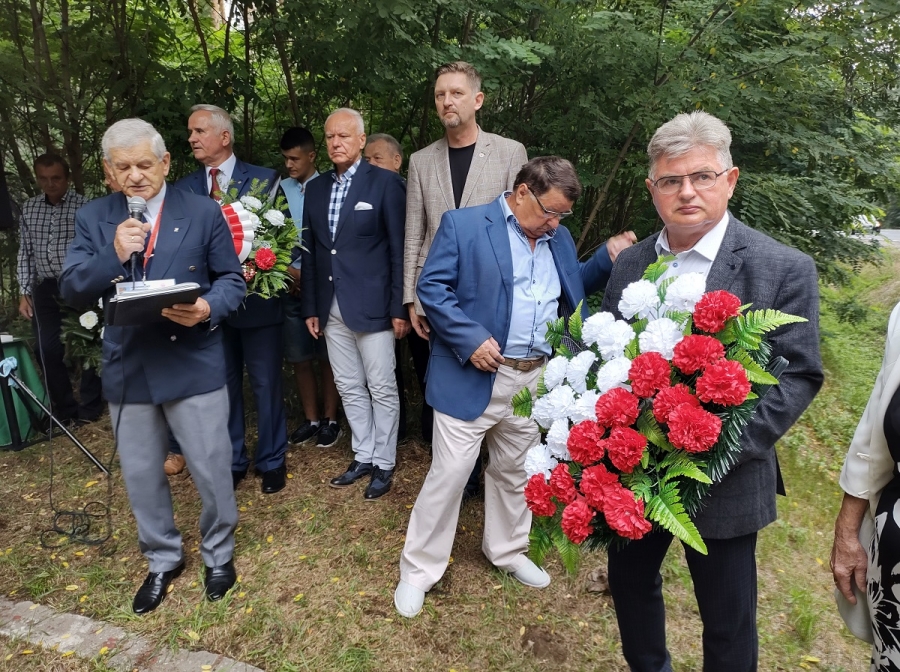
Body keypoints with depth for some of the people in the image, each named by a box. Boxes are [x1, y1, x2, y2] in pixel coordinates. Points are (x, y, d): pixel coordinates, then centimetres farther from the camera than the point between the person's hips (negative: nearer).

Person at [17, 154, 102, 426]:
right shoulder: (28, 209, 9)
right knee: (48, 352, 6)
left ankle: (90, 408, 17)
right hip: (45, 289, 4)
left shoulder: (84, 206, -4)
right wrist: (24, 293, 8)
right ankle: (65, 411, 20)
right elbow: (25, 254, 12)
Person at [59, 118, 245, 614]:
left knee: (211, 470, 6)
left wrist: (208, 308, -21)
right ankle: (163, 560, 39)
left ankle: (218, 554, 33)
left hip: (194, 364, -3)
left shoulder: (203, 213, -1)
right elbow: (70, 289, 0)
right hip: (127, 369, 3)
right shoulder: (92, 218, 5)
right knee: (140, 475, 15)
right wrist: (113, 255, -18)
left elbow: (232, 279, 0)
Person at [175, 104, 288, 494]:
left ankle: (272, 461, 24)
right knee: (222, 385, 14)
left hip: (257, 298, -3)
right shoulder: (183, 189, 8)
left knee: (266, 384, 7)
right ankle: (231, 460, 30)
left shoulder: (264, 180, -2)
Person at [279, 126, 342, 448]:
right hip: (290, 287, 4)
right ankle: (311, 419, 25)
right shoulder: (281, 189, 5)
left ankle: (330, 420, 21)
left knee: (327, 356, 7)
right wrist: (285, 269, -12)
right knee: (299, 357, 10)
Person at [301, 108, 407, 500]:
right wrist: (311, 307, 10)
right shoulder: (316, 188, 12)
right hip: (332, 308, 6)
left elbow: (398, 250, -7)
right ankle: (363, 457, 28)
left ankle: (384, 463, 19)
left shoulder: (385, 183, -4)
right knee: (349, 388, 13)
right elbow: (310, 251, 13)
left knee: (382, 389, 4)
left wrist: (399, 308, -10)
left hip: (372, 306, -5)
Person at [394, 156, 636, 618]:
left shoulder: (558, 238, 12)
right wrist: (470, 339, -20)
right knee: (449, 474, 2)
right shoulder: (463, 224, -6)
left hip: (534, 380, 6)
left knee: (514, 471, 20)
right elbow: (431, 286, -10)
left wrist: (608, 258, 2)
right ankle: (418, 570, 22)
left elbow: (574, 289, 19)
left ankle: (507, 551, 43)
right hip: (473, 377, -5)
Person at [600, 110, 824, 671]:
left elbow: (799, 375, -11)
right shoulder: (630, 263, 3)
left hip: (724, 483, -4)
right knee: (630, 584, 23)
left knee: (728, 623, 14)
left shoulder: (783, 269, -11)